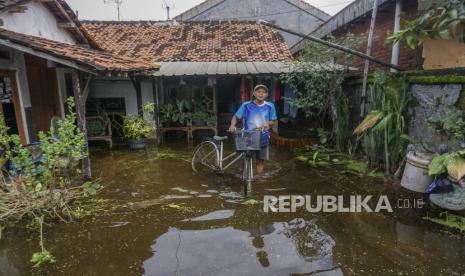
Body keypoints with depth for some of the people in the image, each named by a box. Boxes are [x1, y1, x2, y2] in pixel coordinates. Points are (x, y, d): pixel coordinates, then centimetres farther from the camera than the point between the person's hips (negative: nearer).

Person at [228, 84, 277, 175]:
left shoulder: (270, 106, -1)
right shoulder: (246, 105, -4)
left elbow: (274, 121, 7)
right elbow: (236, 117, 0)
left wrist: (268, 123, -15)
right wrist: (232, 125, -19)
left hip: (263, 138, 1)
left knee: (260, 161, 9)